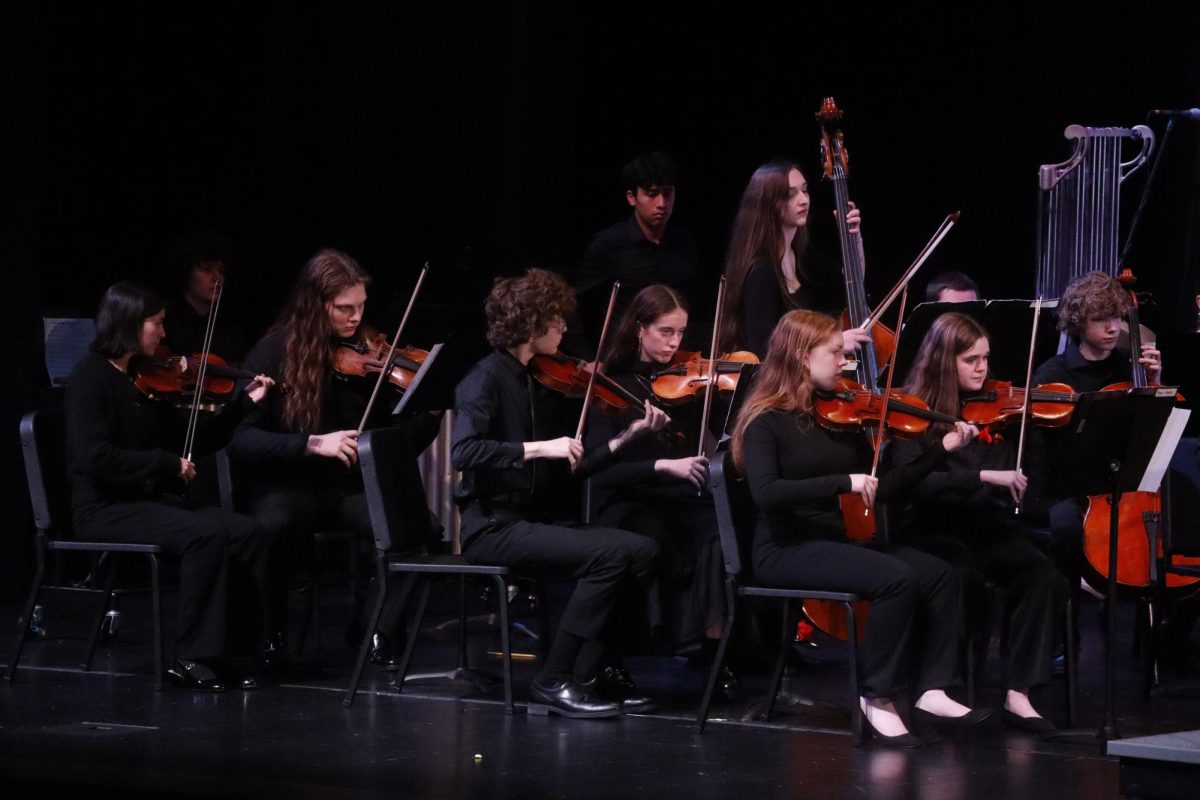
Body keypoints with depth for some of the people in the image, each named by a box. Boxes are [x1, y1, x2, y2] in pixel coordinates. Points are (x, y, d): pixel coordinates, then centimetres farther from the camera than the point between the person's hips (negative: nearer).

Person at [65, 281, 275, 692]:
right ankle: (192, 657, -22)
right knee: (205, 533, -30)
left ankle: (237, 647, -12)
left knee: (248, 533, -15)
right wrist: (167, 464, -16)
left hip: (153, 502, 7)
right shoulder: (91, 377, -8)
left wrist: (244, 403, 8)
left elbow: (192, 439, 17)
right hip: (105, 511, -7)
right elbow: (95, 458, -19)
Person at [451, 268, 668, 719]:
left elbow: (568, 471, 11)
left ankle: (590, 675, -5)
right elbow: (464, 452, -26)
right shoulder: (487, 379, -9)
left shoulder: (539, 386, 14)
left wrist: (626, 437, 3)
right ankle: (555, 683, -16)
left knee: (643, 551, -9)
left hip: (537, 521, 8)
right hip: (494, 527, -8)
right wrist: (537, 447, -28)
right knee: (611, 553, -24)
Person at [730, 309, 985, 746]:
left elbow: (882, 488, 13)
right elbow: (766, 493, -25)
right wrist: (843, 482, -29)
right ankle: (878, 698, -16)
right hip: (787, 551, -7)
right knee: (897, 579, -28)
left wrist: (941, 449, 5)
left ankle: (932, 690, -10)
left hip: (839, 542, 7)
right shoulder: (767, 421, -9)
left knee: (941, 575, -12)